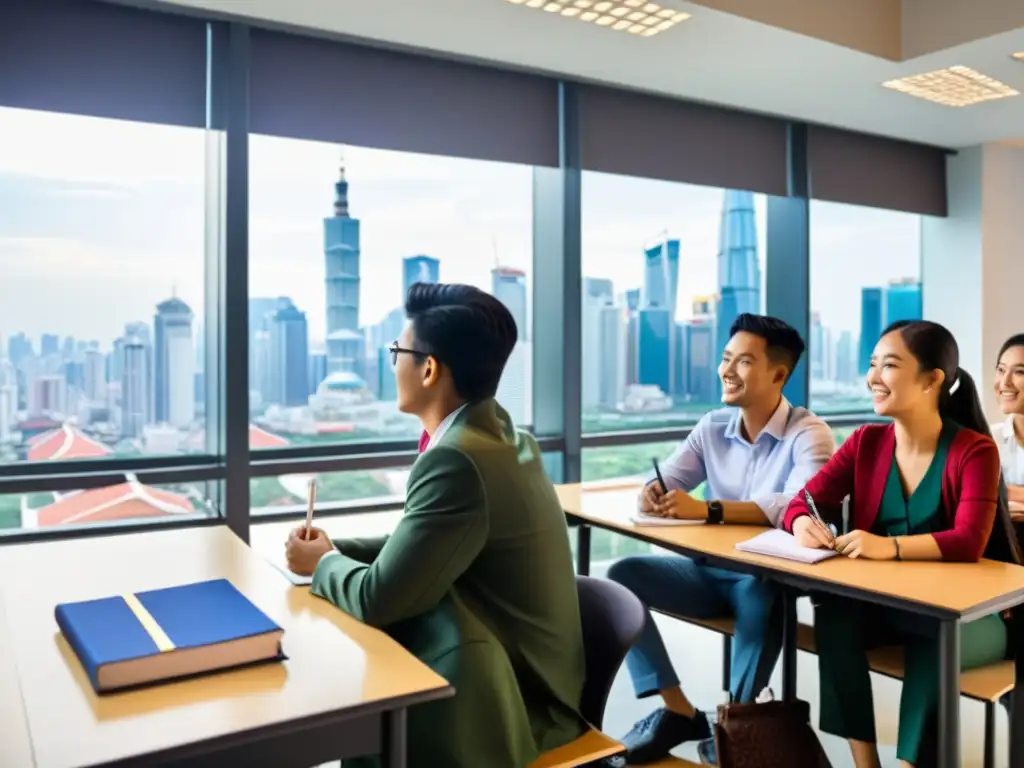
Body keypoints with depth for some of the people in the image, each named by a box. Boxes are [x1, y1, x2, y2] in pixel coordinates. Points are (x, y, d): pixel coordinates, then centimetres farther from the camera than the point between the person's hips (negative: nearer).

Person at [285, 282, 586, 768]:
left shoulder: (457, 459, -27)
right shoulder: (498, 433, 2)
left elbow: (378, 599, -23)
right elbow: (417, 545, 11)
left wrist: (322, 562, -4)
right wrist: (336, 550, 1)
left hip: (501, 702, -8)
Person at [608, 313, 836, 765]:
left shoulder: (808, 434, -13)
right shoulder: (712, 427, 5)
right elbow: (665, 480, 5)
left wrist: (706, 510, -40)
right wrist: (652, 493, -23)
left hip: (773, 577, -5)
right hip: (712, 570, 6)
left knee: (761, 597, -39)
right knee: (623, 576, -14)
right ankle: (677, 711, -10)